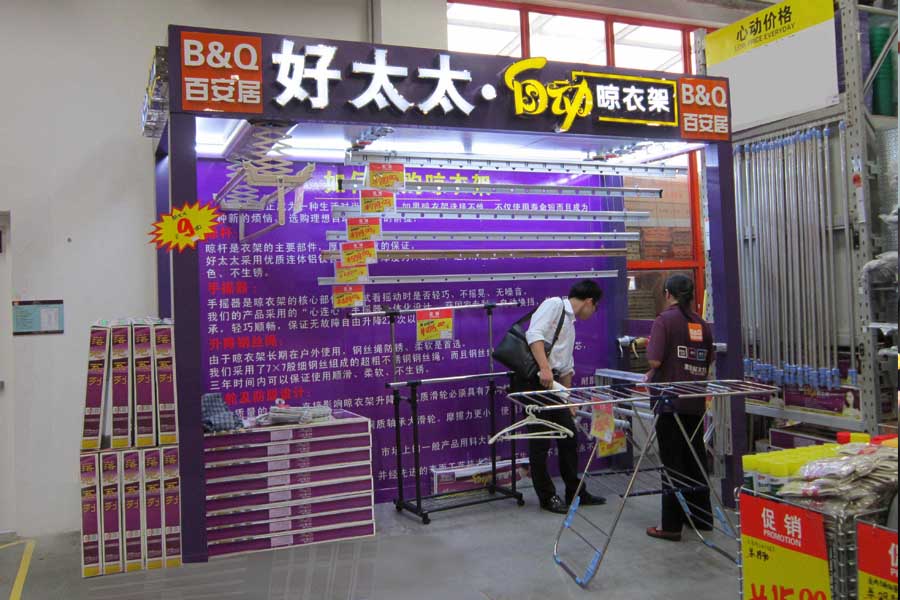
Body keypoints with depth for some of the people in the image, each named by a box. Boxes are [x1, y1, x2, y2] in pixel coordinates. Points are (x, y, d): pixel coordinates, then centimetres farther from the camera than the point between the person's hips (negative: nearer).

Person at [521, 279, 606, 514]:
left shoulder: (570, 324, 23)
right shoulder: (554, 304, -4)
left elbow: (566, 367, 28)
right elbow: (534, 333, -20)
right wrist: (545, 368, -28)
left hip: (554, 384, 9)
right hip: (536, 380, -9)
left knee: (569, 437, 12)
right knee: (540, 442, 1)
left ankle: (574, 492, 24)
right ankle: (547, 496, 12)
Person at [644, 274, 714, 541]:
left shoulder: (665, 320, -9)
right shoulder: (702, 324, 8)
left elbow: (655, 360, -17)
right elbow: (706, 365, 13)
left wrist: (652, 375, 4)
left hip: (670, 400, -5)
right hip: (696, 402, 6)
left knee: (672, 461, 0)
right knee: (695, 457, 17)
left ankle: (671, 525, 4)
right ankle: (702, 515, 28)